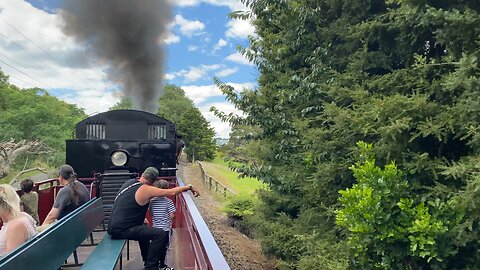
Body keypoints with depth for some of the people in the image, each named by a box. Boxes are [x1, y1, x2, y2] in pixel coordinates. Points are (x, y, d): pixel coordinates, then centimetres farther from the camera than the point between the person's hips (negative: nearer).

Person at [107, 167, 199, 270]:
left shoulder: (130, 182, 9)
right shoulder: (146, 190, -15)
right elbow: (172, 192, -11)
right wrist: (189, 187, 0)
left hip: (114, 226, 10)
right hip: (121, 230, -9)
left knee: (144, 228, 33)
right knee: (161, 234, -14)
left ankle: (148, 260, 40)